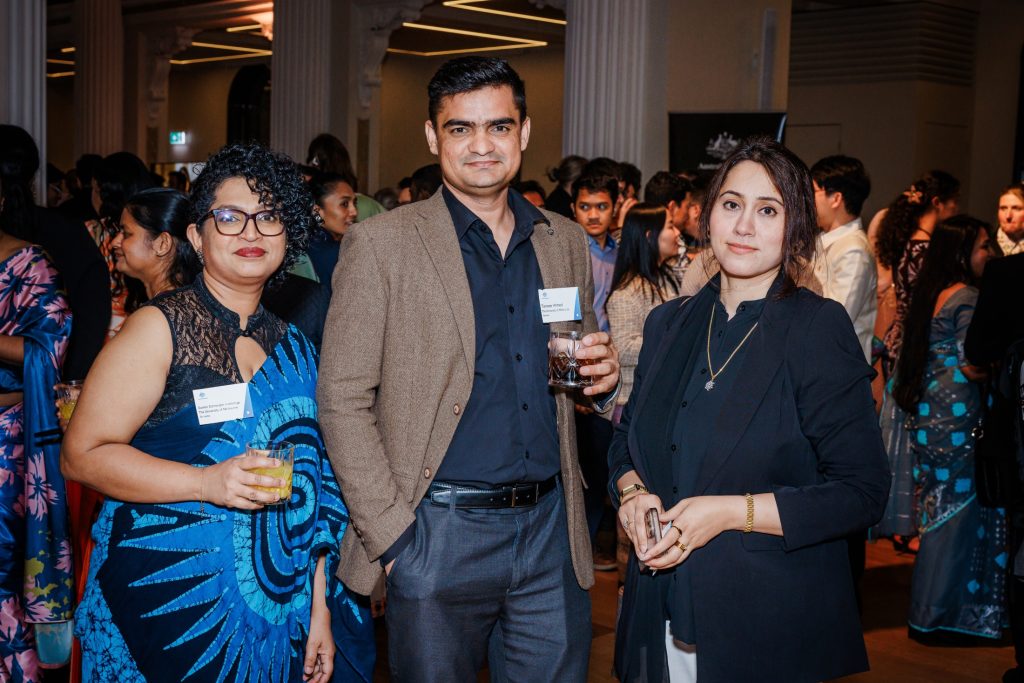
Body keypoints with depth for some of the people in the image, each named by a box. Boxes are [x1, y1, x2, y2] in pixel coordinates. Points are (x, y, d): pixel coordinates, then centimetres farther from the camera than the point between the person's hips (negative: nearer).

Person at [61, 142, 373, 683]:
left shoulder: (293, 349, 9)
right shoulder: (160, 327, -5)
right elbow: (83, 454, -11)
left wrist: (319, 611, 10)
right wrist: (206, 482, -22)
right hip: (170, 597, -4)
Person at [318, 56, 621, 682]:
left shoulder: (566, 242, 10)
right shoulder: (380, 244, -4)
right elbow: (342, 400, -7)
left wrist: (603, 375, -3)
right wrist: (390, 533, -12)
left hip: (552, 533, 4)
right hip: (439, 534, -3)